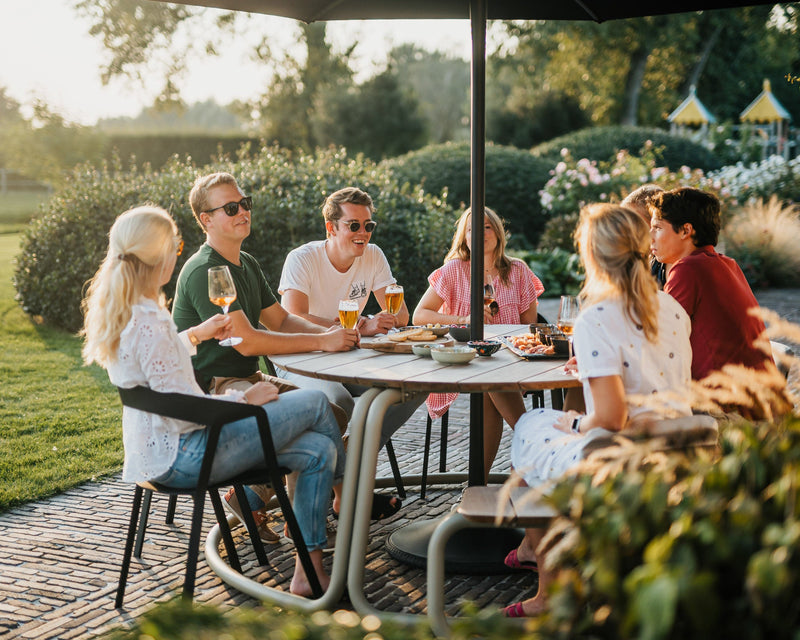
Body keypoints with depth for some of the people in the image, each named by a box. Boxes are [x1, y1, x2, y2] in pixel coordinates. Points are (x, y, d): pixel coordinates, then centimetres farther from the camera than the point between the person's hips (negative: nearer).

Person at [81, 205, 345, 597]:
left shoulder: (120, 311, 5)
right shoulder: (149, 324, -27)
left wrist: (194, 336, 19)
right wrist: (243, 399, -11)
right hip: (181, 455, -10)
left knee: (318, 451, 5)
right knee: (314, 403, -4)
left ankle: (309, 570, 10)